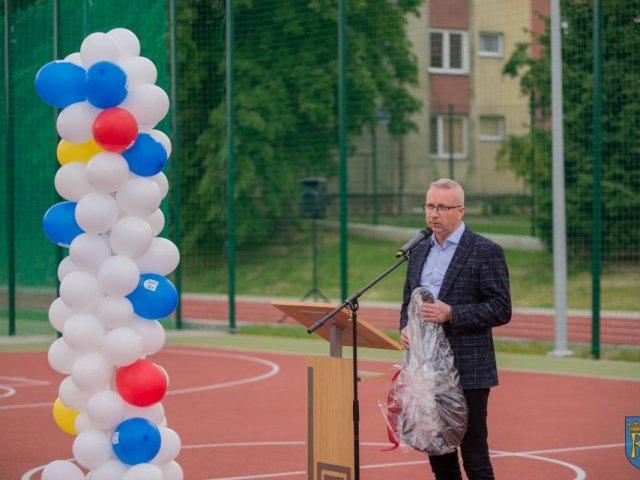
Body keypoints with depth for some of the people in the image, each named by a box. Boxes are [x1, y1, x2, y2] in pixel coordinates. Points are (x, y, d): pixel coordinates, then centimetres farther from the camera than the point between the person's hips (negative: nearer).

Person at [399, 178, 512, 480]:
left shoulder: (486, 251, -6)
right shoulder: (419, 251, 14)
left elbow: (501, 309, -11)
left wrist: (451, 313, -21)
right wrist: (404, 328, 0)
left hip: (467, 372, -6)